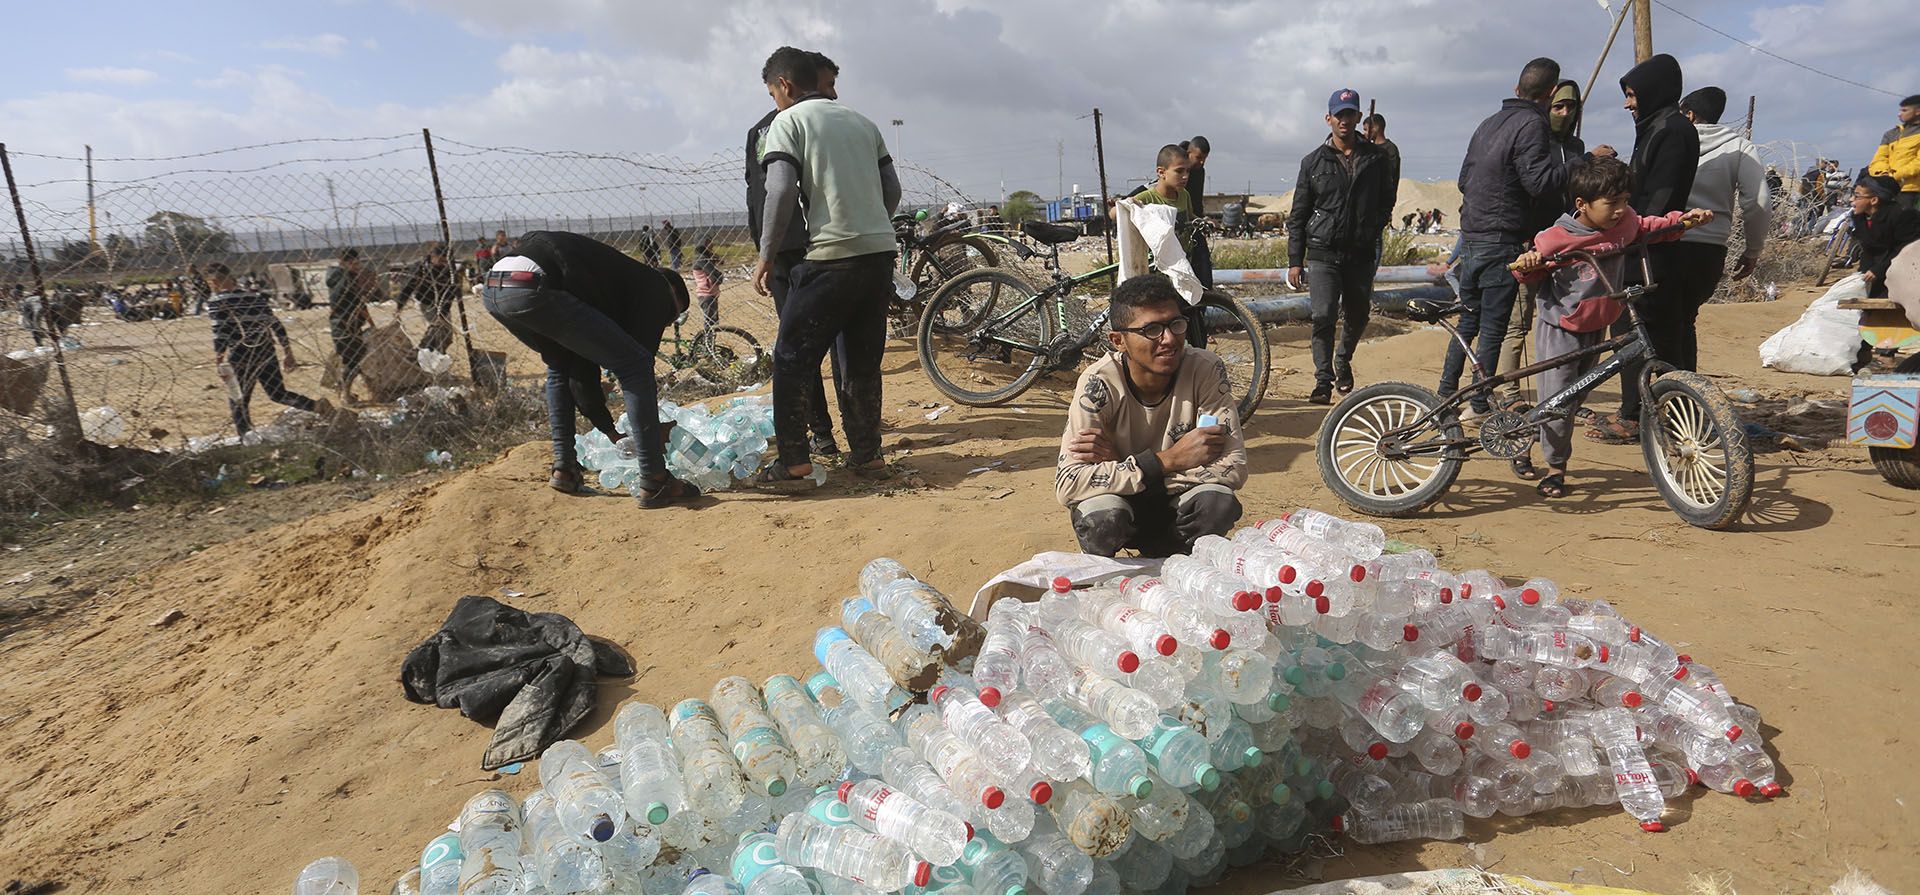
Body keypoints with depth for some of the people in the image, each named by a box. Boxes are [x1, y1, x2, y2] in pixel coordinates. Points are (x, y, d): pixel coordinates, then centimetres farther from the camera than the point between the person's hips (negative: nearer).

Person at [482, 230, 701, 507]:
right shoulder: (656, 288, 15)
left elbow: (583, 371, 37)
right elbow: (638, 362, 7)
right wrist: (656, 436, 16)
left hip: (492, 290, 10)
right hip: (536, 287, -10)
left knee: (562, 366, 33)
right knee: (635, 364, 0)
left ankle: (564, 470, 29)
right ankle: (654, 484, 0)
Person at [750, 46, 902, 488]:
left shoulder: (788, 122, 1)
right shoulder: (861, 121, 20)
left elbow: (781, 191, -11)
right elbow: (893, 190, 17)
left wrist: (766, 256, -3)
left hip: (832, 256, -6)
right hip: (881, 253, 6)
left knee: (791, 360, 3)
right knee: (862, 361, 14)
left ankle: (793, 463, 1)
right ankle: (867, 455, 18)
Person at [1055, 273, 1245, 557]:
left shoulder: (1205, 370, -20)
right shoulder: (1099, 384, -24)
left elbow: (1234, 468, -25)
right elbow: (1067, 485, -31)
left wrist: (1120, 465, -28)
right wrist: (1168, 460, -35)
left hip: (1175, 502, 2)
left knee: (1219, 503, -29)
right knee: (1101, 517, -34)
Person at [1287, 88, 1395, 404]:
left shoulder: (1376, 158, 7)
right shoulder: (1314, 162, 5)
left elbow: (1387, 199, 18)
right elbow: (1297, 215, 6)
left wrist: (1374, 228, -1)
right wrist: (1294, 261, 2)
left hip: (1361, 253, 2)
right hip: (1323, 253, -2)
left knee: (1358, 316, 13)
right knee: (1324, 316, -14)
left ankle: (1343, 360, 40)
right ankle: (1323, 382, -8)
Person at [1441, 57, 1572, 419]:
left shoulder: (1489, 123, 15)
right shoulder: (1532, 124, -10)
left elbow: (1464, 180, 22)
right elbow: (1540, 181, -20)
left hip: (1471, 238, 8)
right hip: (1502, 241, -8)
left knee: (1469, 321, 16)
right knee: (1493, 328, -2)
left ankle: (1447, 394, 19)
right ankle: (1479, 406, 2)